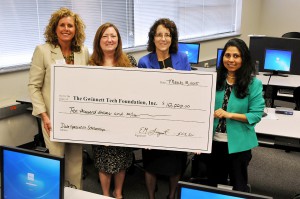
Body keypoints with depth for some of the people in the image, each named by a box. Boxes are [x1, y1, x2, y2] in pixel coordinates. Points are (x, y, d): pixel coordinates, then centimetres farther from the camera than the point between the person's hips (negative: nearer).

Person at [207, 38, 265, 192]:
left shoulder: (253, 83, -11)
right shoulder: (215, 79, -2)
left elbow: (256, 115, -14)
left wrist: (229, 114, -23)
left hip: (238, 143, -3)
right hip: (214, 140, 3)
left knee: (238, 186, 17)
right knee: (214, 184, 22)